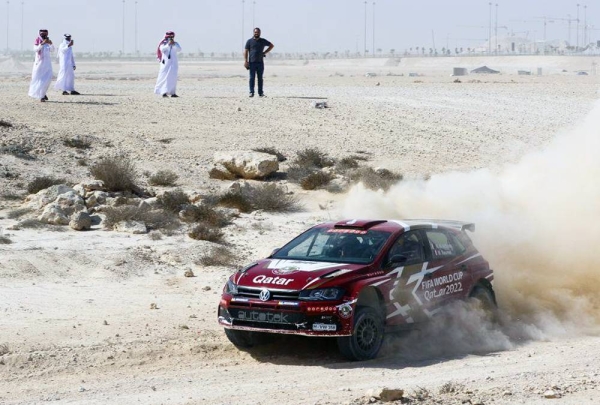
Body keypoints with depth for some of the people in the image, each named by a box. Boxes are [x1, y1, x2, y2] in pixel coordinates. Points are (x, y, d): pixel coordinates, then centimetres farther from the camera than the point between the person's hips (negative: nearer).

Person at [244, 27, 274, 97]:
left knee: (260, 78, 5)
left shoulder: (263, 41, 10)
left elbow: (271, 45, 23)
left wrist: (265, 52, 12)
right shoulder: (249, 41, 3)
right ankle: (251, 92, -5)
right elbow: (246, 51, -1)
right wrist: (245, 61, -12)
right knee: (252, 78, -5)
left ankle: (260, 93, 8)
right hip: (252, 63, -2)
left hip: (260, 62, 2)